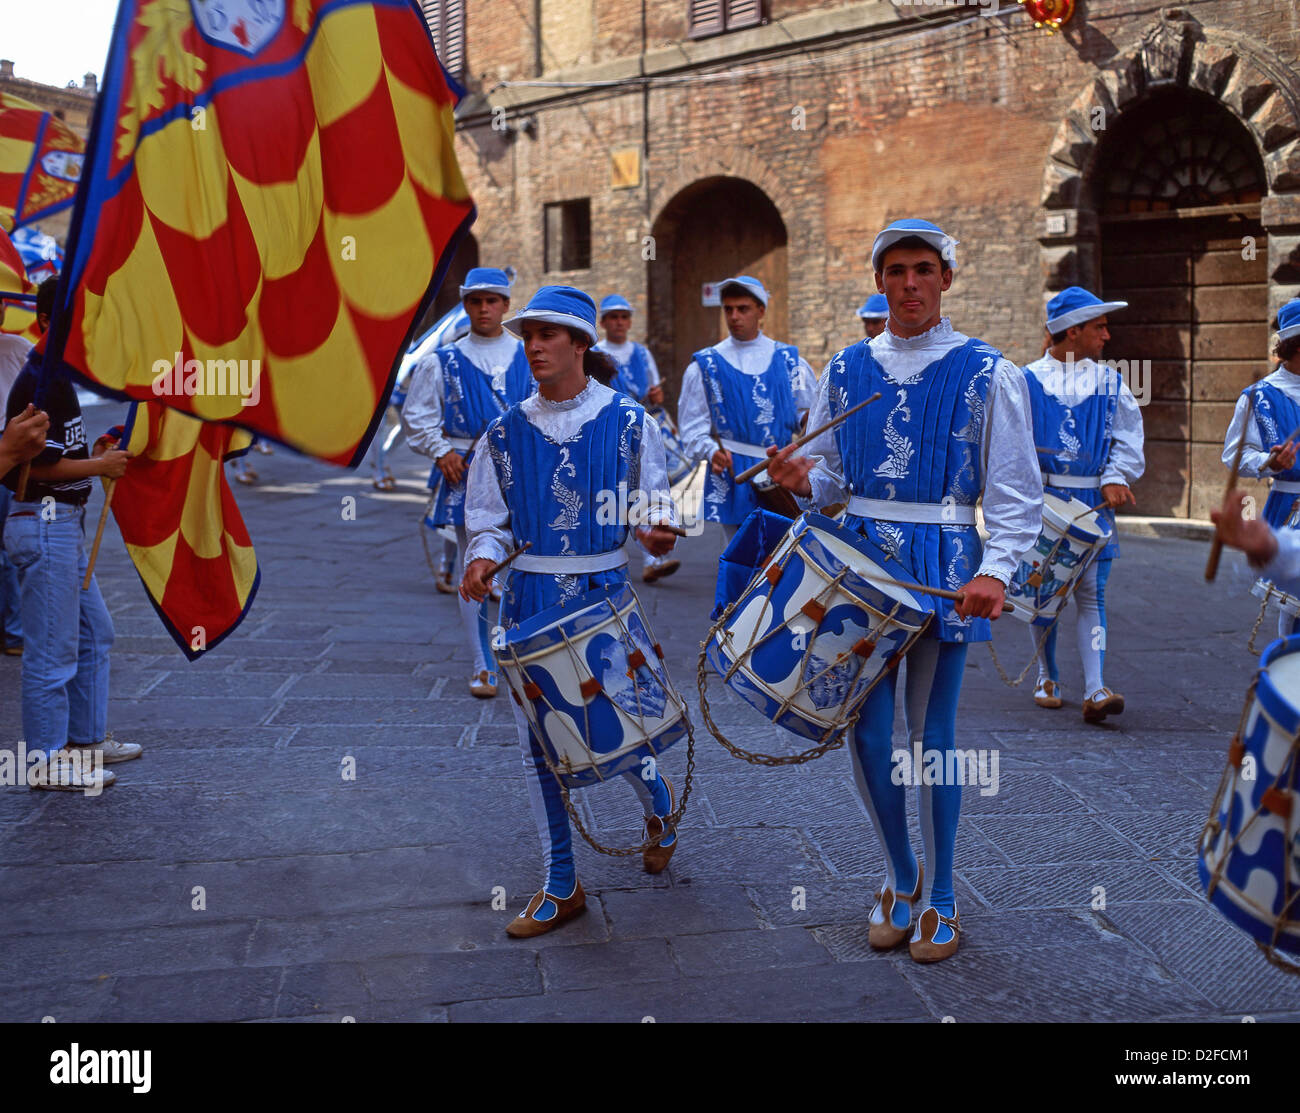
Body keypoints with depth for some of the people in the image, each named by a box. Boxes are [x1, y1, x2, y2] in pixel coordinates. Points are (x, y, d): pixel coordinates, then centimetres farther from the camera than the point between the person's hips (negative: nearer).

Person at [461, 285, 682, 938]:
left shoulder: (626, 419, 0)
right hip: (530, 599, 3)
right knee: (538, 742, 4)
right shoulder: (507, 431, 6)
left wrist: (657, 529, -17)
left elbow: (654, 501, 5)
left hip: (603, 593, -2)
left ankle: (659, 808, 38)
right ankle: (560, 887, 19)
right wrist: (483, 557, -10)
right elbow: (490, 520, 10)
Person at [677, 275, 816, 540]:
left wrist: (808, 418, -8)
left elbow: (806, 413, 16)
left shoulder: (789, 360, 12)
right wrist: (712, 451, -16)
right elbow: (693, 428, 4)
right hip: (733, 481, -1)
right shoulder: (705, 366, 7)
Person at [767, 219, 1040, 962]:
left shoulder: (987, 374, -2)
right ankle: (901, 878, 28)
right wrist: (801, 480, -8)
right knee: (868, 731, 5)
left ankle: (940, 898, 21)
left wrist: (996, 570, -18)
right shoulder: (845, 369, 9)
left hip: (944, 566, -3)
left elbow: (1016, 492, -4)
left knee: (932, 734, 2)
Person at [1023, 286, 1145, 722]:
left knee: (1091, 592, -4)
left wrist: (1116, 478, -7)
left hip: (1093, 505, 2)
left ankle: (1095, 690, -7)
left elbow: (1128, 437, 8)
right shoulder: (1028, 380, 2)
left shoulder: (1110, 383, 9)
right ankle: (1047, 678, 22)